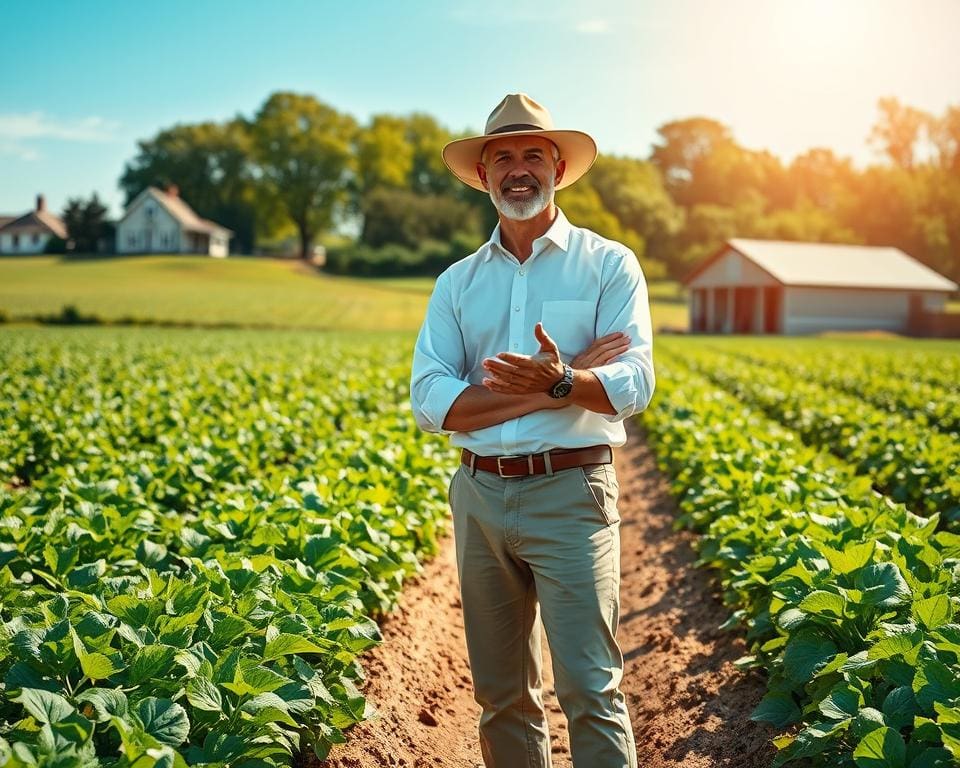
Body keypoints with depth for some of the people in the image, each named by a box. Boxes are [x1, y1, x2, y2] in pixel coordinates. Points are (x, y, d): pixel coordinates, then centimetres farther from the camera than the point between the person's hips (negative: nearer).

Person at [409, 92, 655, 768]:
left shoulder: (609, 265, 2)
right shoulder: (457, 282, 10)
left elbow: (633, 384, -9)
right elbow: (430, 401, -3)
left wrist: (560, 381, -31)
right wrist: (547, 390, -14)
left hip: (571, 492, -3)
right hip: (480, 494, 4)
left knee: (591, 688, -5)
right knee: (502, 693, 12)